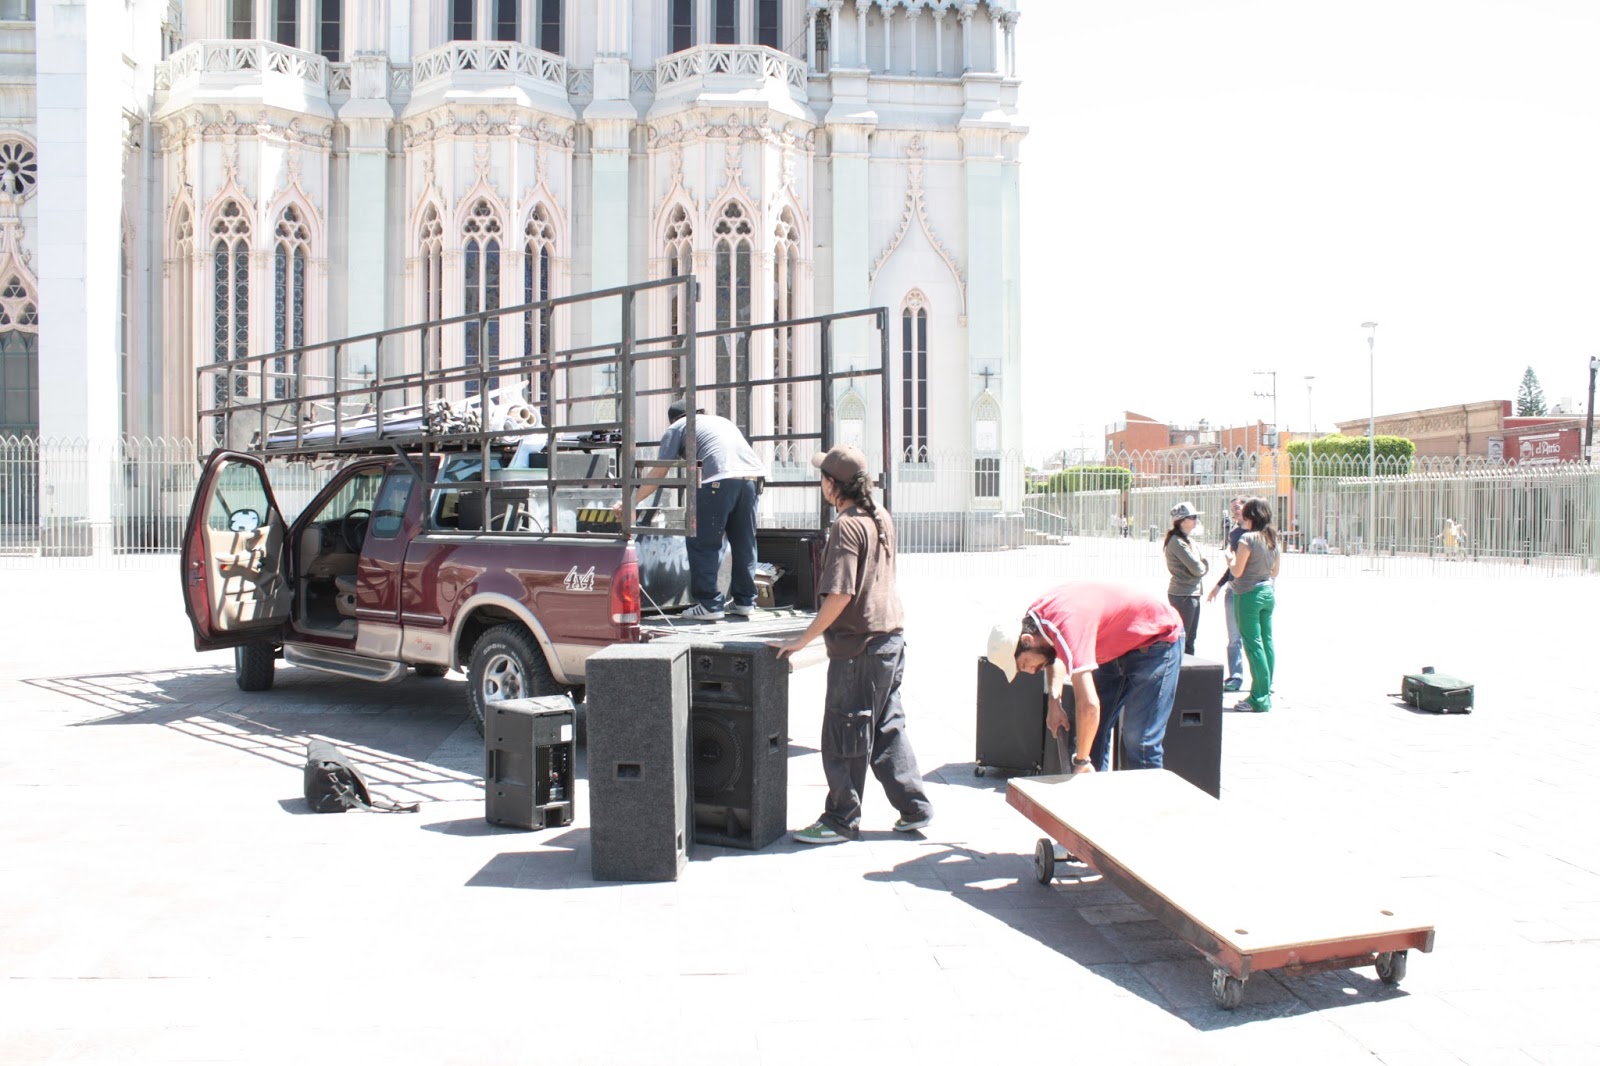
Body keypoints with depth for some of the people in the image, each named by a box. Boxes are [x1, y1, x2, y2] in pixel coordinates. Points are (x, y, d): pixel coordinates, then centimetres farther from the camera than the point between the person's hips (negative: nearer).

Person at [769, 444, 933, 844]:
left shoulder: (847, 526, -17)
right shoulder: (882, 518, 10)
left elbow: (840, 595, -23)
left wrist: (803, 639, -17)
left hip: (858, 646, -9)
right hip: (890, 638, 9)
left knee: (843, 737, 2)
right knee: (887, 729, 17)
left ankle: (841, 820, 12)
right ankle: (914, 807, 21)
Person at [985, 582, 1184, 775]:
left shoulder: (1067, 626, -37)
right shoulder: (1035, 613, -10)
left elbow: (1088, 705, -42)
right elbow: (1056, 654, 14)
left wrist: (1081, 761, -29)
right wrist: (1054, 702, -2)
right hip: (1118, 645, 9)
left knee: (1139, 743, -13)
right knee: (1093, 732, 6)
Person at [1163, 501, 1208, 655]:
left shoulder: (1187, 540, 15)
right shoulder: (1177, 542, -16)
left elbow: (1205, 564, 12)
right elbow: (1197, 568, -19)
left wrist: (1203, 565, -8)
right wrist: (1204, 565, 0)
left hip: (1193, 594, 10)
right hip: (1182, 595, -10)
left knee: (1190, 638, 14)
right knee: (1181, 639, -5)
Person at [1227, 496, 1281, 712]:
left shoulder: (1248, 538, -16)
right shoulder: (1272, 538, 8)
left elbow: (1237, 571, -15)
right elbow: (1275, 571, 16)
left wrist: (1230, 558, 2)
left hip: (1249, 595, -8)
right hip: (1268, 593, 8)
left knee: (1253, 645, -5)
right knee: (1267, 642, 11)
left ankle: (1259, 699, -4)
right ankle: (1266, 693, 17)